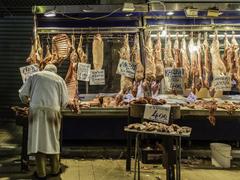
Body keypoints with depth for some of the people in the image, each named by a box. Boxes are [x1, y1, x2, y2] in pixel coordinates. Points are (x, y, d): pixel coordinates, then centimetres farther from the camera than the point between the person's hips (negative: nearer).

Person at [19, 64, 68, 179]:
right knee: (53, 140, 12)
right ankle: (55, 169, 22)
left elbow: (22, 94, 9)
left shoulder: (34, 76, 15)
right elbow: (65, 102, 9)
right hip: (53, 111, 0)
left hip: (36, 110, 0)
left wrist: (28, 101, 29)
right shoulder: (59, 79, 14)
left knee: (38, 140, 4)